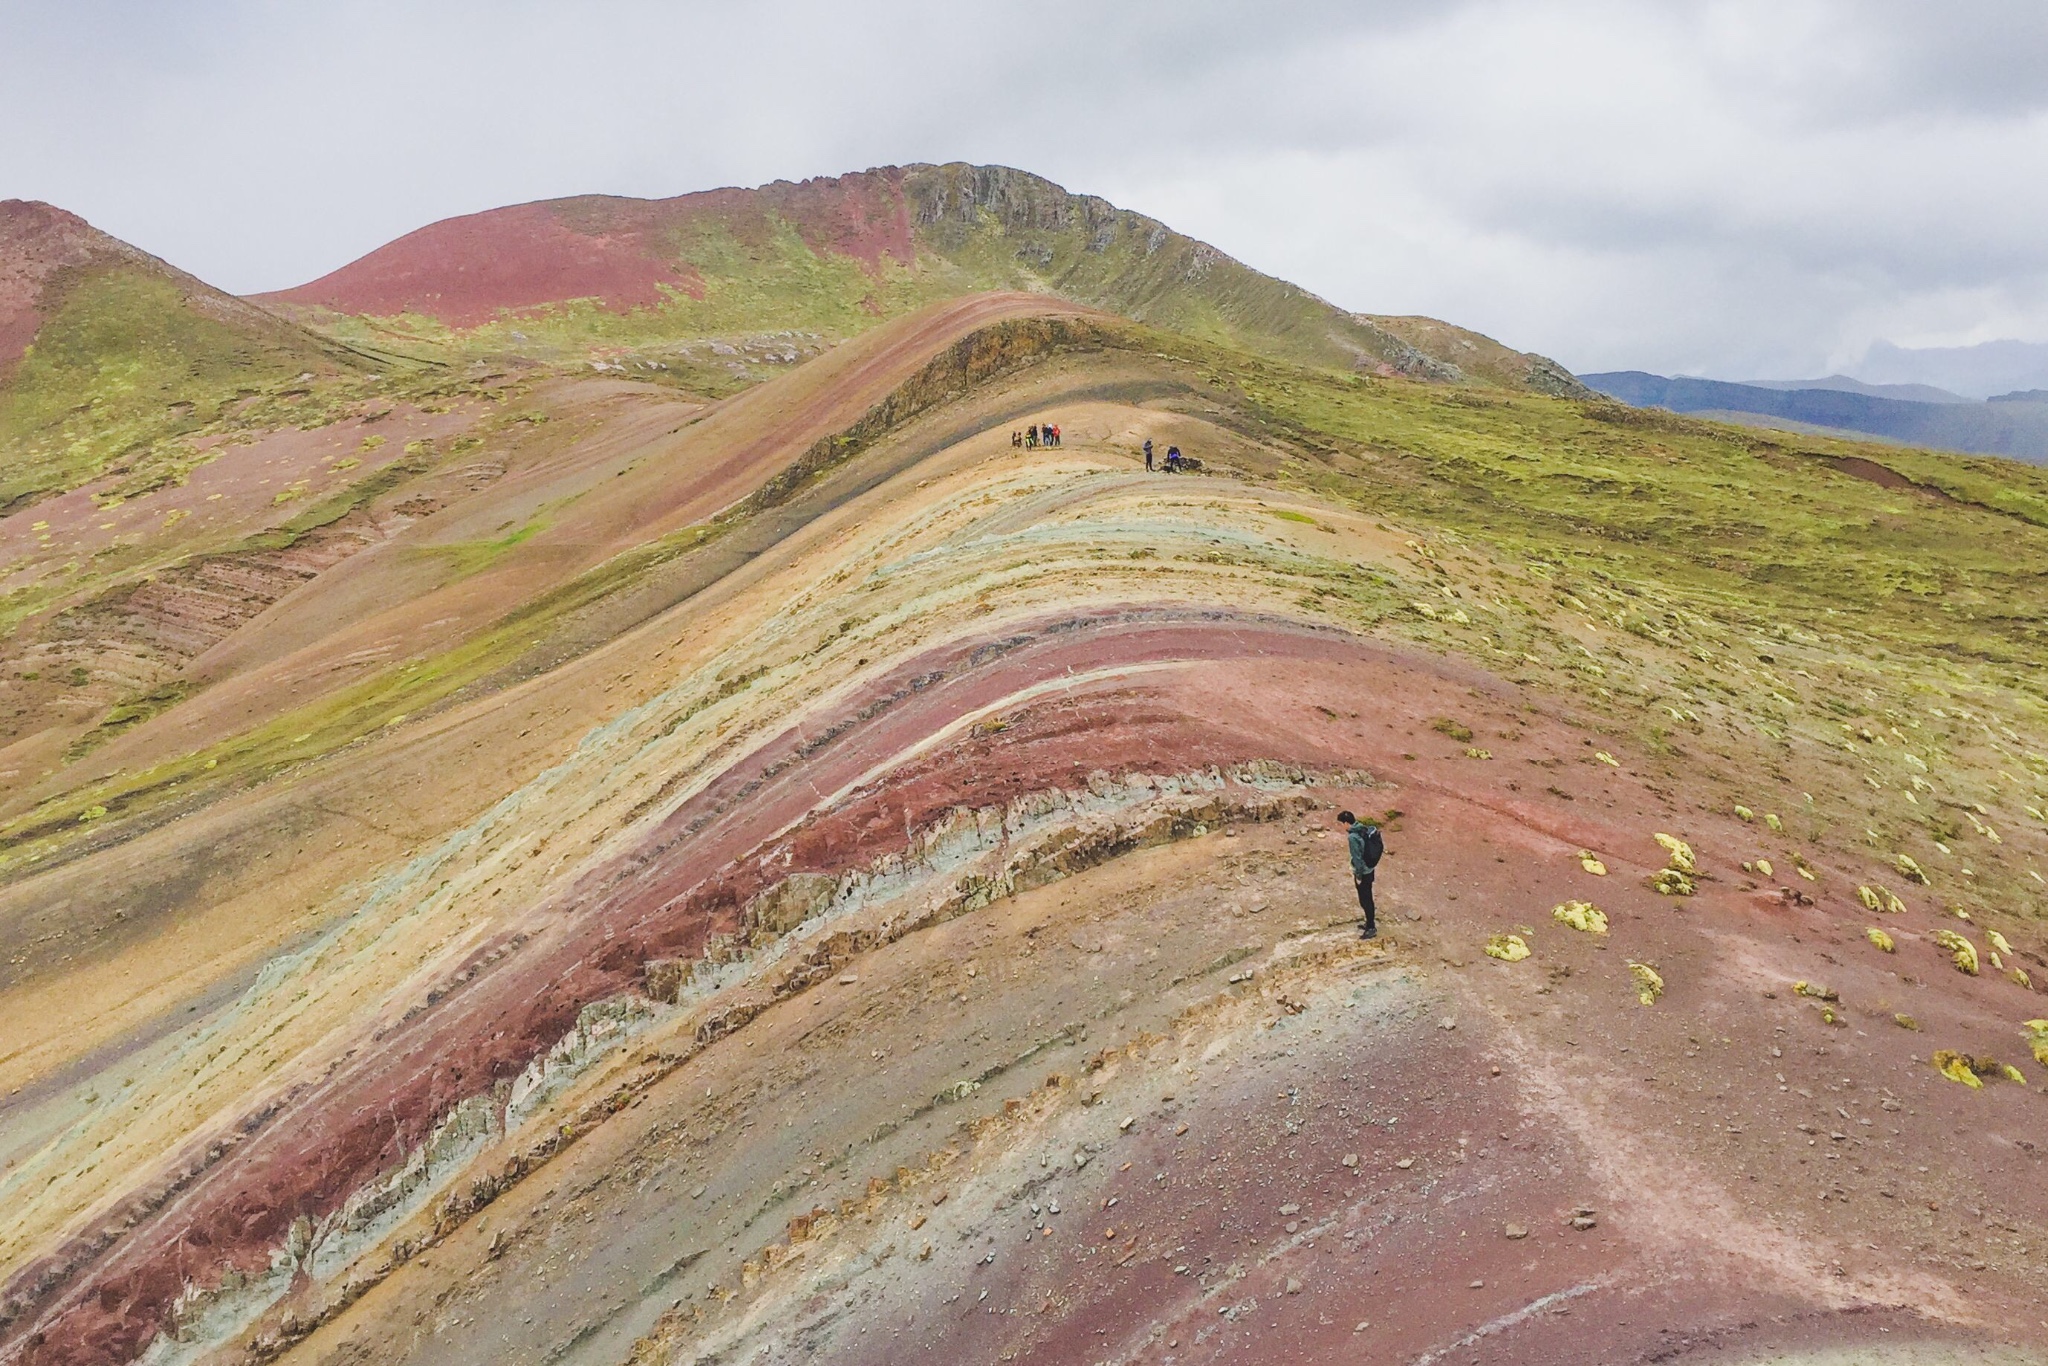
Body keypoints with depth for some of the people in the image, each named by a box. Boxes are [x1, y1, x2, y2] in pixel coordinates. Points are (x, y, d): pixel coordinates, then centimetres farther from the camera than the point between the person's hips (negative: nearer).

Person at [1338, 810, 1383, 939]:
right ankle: (1370, 923, 36)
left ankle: (1371, 929, 17)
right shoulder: (1365, 828, -1)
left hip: (1363, 872, -9)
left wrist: (1358, 876, -13)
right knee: (1368, 897, 22)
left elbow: (1357, 858, -24)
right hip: (1370, 869, 9)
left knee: (1364, 900, 6)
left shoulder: (1353, 837, -28)